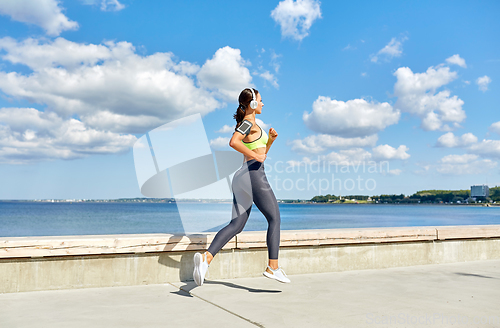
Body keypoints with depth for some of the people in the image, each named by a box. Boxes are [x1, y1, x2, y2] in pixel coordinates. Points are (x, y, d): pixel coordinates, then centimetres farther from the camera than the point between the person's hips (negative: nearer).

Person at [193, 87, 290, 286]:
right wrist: (255, 156, -17)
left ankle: (206, 257, -15)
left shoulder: (249, 125, 25)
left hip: (241, 177, 9)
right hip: (253, 174, -9)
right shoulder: (249, 122, -4)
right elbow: (233, 142, -23)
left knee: (236, 225, 0)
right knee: (274, 219, 1)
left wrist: (271, 139, 16)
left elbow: (262, 152, 31)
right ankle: (273, 267, 4)